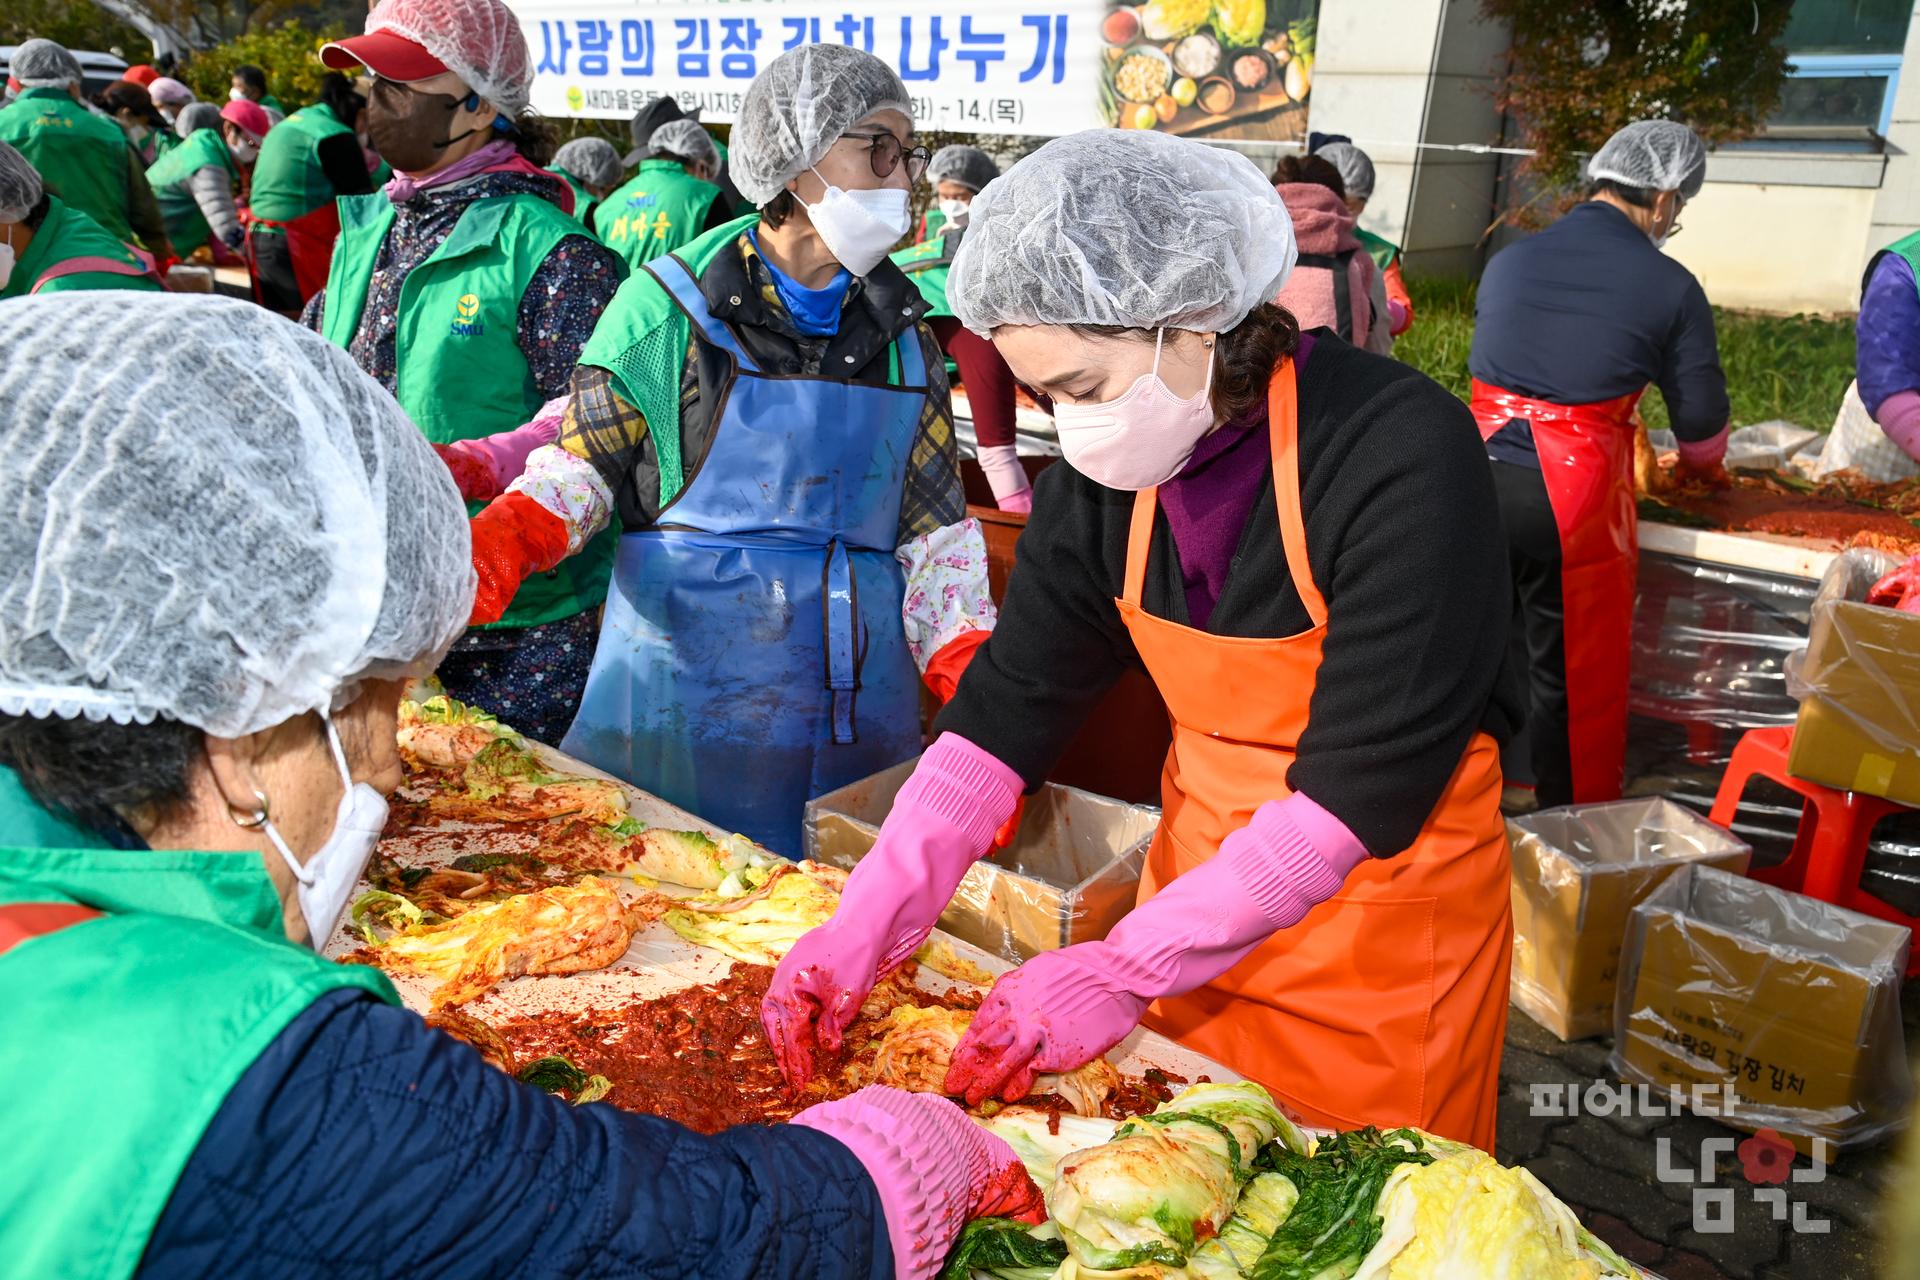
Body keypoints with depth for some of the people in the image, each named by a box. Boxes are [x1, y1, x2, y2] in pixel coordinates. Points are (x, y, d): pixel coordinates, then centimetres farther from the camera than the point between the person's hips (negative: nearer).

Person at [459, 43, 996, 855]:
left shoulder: (904, 338, 8)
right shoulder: (673, 306, -4)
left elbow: (933, 529, 7)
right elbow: (581, 460, 2)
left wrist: (978, 691, -4)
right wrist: (498, 544, -18)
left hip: (857, 716, 3)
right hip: (684, 696, -3)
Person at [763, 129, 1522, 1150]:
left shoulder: (1400, 456, -26)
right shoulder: (1101, 477, -8)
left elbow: (1360, 789, -26)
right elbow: (1007, 709, -6)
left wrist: (1125, 968, -29)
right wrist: (869, 922, -15)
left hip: (1390, 904, -4)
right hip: (1200, 870, 5)